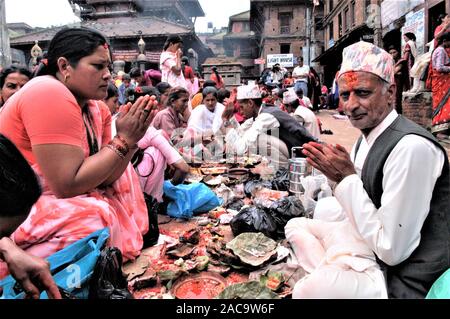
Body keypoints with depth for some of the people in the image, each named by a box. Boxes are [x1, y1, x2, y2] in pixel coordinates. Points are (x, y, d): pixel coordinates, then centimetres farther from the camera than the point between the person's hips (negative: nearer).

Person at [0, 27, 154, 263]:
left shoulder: (97, 108, 1)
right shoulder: (49, 96, -23)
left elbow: (104, 177, -3)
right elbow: (67, 185, -28)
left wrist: (131, 139, -16)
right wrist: (123, 140, -22)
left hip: (52, 197, 9)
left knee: (121, 172, 7)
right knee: (94, 216, -26)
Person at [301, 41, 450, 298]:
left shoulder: (411, 147, -23)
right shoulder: (365, 140, 2)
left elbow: (392, 250, -21)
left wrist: (348, 178, -19)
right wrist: (341, 177, -8)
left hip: (415, 286, -7)